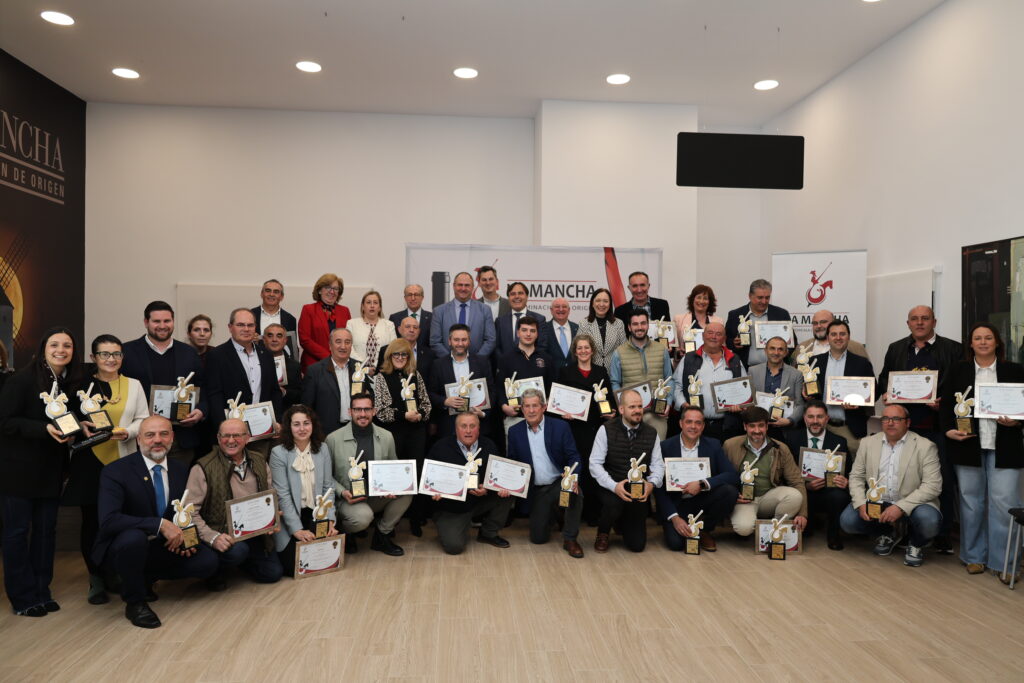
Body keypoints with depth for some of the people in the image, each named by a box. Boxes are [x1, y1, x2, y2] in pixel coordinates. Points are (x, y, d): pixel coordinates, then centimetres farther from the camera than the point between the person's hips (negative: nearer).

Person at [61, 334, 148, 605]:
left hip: (124, 460, 0)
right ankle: (97, 580, 15)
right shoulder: (82, 385, 7)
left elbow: (143, 419, 6)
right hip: (89, 461, 0)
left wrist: (127, 432, -12)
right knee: (92, 520, 3)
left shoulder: (133, 385, 10)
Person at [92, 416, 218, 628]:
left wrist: (183, 536, -9)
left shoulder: (180, 469, 2)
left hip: (163, 547, 6)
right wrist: (160, 525, -33)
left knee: (207, 561, -15)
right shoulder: (115, 471, -15)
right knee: (134, 537, -38)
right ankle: (134, 602, -11)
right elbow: (108, 521, -28)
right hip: (123, 547, -5)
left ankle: (145, 579, 12)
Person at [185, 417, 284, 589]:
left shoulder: (259, 462, 6)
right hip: (223, 534, -5)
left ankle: (236, 558, 28)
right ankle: (216, 571, 0)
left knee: (273, 573, 1)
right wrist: (213, 537, -26)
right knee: (238, 550, -35)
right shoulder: (203, 468, -11)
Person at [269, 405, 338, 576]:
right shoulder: (278, 453, -11)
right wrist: (297, 529, -19)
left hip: (316, 513, 3)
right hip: (289, 516, -3)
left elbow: (328, 487, 2)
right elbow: (283, 495, -13)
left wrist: (330, 520, -9)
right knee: (294, 564, -15)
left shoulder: (322, 449, 1)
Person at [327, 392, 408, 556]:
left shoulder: (386, 437, 2)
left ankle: (382, 535, -1)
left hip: (379, 496, 4)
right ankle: (345, 533, 5)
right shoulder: (333, 438, -7)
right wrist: (342, 492, -17)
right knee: (363, 517, -36)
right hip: (348, 498, -4)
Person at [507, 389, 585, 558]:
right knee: (538, 538, 0)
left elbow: (573, 456, -6)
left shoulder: (560, 427, -5)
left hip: (559, 484, -2)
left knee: (576, 493, -36)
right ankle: (552, 512, 34)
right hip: (536, 491, 2)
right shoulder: (515, 432, 1)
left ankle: (570, 539, -14)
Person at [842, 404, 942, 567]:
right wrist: (861, 503, -12)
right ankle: (890, 533, 14)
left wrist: (901, 507, -25)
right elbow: (856, 476, 7)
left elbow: (932, 485, -14)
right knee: (848, 521, -18)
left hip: (912, 505, -4)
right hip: (875, 503, 4)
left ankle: (915, 543, 4)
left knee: (929, 521, -35)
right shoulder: (868, 443, 6)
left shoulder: (925, 446, -7)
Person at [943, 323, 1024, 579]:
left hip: (1003, 447, -1)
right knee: (971, 501, 8)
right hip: (968, 444, 1)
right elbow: (946, 404, 6)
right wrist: (949, 430, -7)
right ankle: (974, 556, 20)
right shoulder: (958, 370, 7)